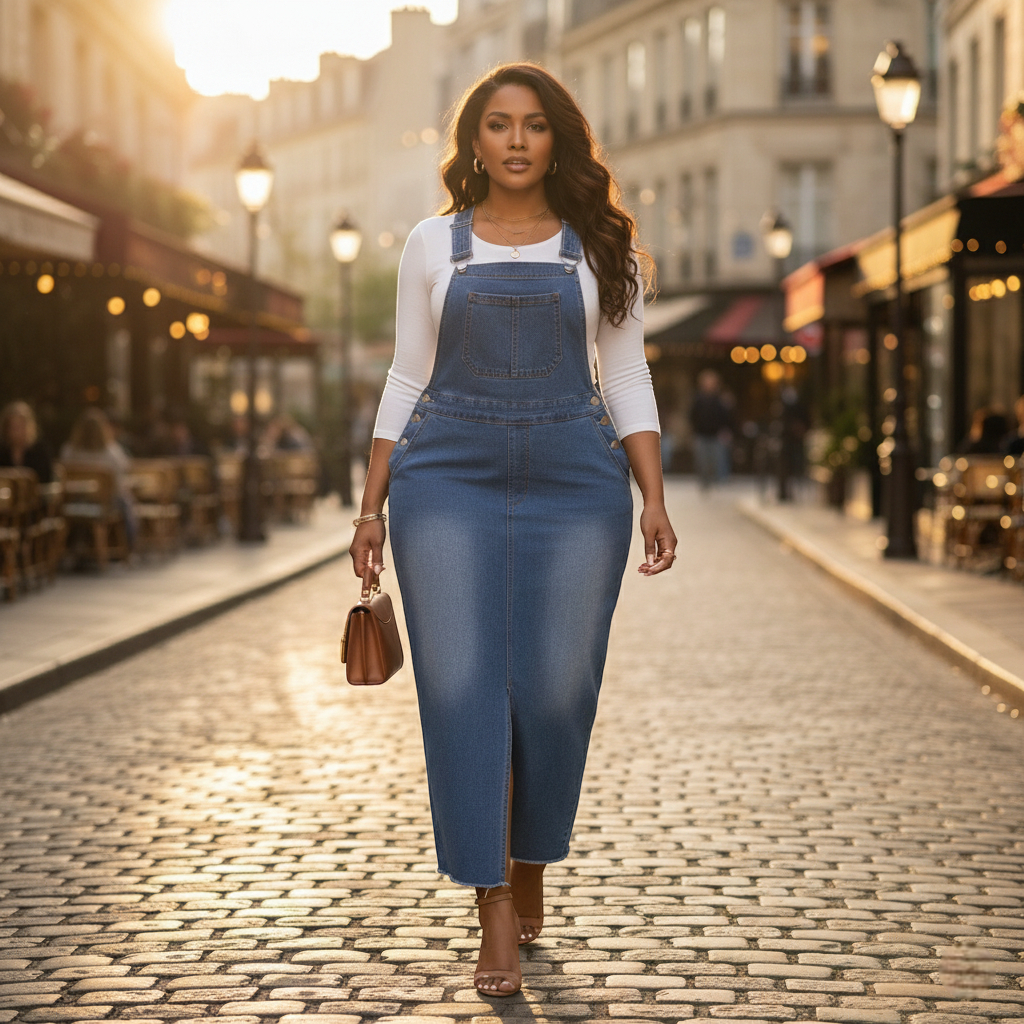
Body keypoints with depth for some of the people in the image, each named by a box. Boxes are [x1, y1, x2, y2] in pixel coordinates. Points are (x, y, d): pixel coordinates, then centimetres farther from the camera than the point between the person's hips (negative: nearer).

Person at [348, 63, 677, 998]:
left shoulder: (601, 249, 7)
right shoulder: (433, 246, 8)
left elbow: (627, 379, 7)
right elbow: (409, 381, 11)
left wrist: (655, 499, -3)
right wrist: (372, 505, 6)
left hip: (573, 482, 0)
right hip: (450, 479, 0)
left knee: (555, 690, 1)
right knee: (463, 686, -7)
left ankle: (532, 864, 27)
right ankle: (495, 913, -1)